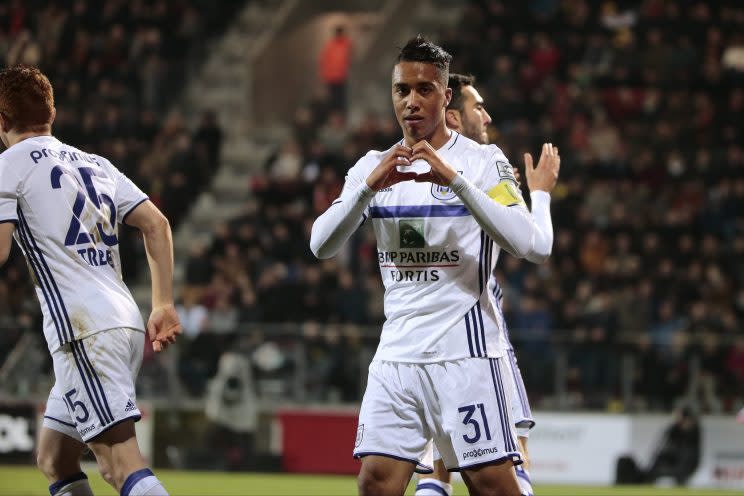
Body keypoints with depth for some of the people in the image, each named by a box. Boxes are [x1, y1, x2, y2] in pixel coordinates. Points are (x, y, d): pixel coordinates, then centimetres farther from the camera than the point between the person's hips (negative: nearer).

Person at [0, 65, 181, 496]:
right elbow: (157, 224, 16)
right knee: (54, 459, 18)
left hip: (84, 328, -8)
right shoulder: (96, 164, 22)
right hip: (128, 321, 8)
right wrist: (164, 305, 16)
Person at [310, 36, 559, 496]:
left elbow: (533, 245, -19)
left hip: (466, 351, -4)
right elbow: (322, 245, -2)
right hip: (397, 352, 4)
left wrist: (455, 180, -26)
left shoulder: (482, 161, -4)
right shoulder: (373, 166, 10)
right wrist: (370, 186, -18)